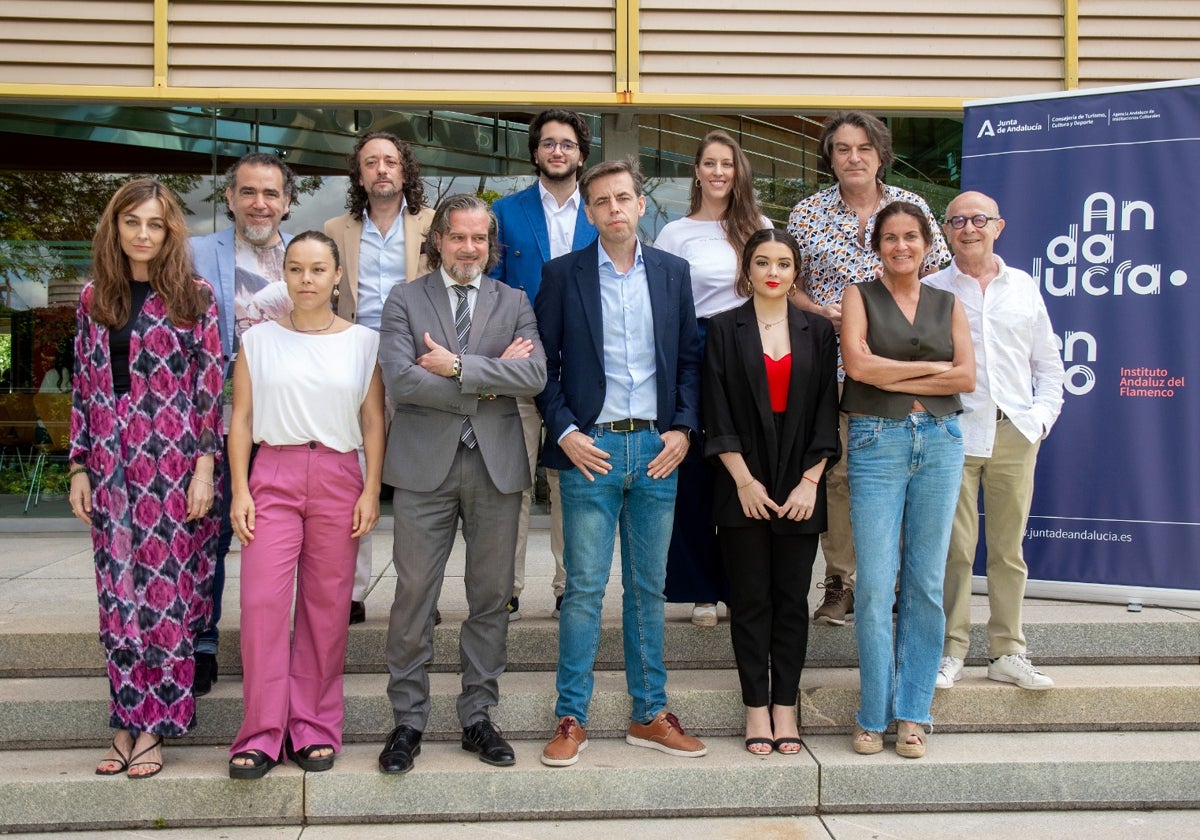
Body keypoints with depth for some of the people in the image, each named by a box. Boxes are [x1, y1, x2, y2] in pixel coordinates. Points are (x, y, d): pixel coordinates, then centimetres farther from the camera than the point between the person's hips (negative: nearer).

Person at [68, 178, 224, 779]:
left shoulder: (193, 296, -1)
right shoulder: (94, 297, 9)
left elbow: (211, 385, -3)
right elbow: (83, 386, 10)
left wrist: (204, 466, -9)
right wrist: (79, 468, 7)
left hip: (173, 465, -3)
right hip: (111, 467, 3)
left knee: (167, 593, 1)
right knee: (118, 595, 7)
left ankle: (153, 727, 12)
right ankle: (125, 722, 19)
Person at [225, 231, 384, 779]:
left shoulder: (362, 342, 8)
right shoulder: (259, 340, 9)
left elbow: (373, 422, 6)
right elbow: (241, 418, 6)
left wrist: (371, 491, -2)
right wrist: (239, 490, -2)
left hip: (339, 477, 0)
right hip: (273, 475, 0)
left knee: (327, 606, 2)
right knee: (262, 601, -9)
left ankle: (314, 728, 13)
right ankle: (261, 734, 0)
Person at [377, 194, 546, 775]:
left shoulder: (514, 303, 10)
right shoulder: (404, 301, 5)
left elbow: (534, 375, -7)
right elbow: (400, 379, -11)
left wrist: (457, 366, -13)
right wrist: (489, 381, -10)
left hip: (496, 465, 2)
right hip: (425, 465, -2)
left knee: (492, 597, 8)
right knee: (414, 595, 2)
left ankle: (478, 717, 21)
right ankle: (408, 721, 15)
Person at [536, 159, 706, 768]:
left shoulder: (672, 272, 9)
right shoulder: (562, 274, 1)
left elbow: (690, 358, 11)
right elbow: (543, 363, 1)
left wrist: (683, 428, 0)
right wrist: (564, 432, -8)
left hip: (657, 449, 3)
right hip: (590, 448, -2)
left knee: (648, 587, 10)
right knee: (584, 588, 0)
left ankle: (649, 715, 20)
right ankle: (571, 718, 12)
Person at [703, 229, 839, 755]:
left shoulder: (817, 331, 8)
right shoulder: (725, 329, 3)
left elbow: (826, 411, 5)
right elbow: (717, 414, -2)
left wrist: (810, 482, -5)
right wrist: (744, 480, -9)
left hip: (800, 488, 2)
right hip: (744, 487, -1)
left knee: (792, 598, 6)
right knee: (750, 600, 3)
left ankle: (785, 706, 14)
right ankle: (756, 707, 12)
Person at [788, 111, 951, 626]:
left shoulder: (911, 207, 7)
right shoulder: (808, 213, 6)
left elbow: (935, 280, 10)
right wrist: (824, 313, -9)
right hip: (830, 364, 0)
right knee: (834, 471, 2)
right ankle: (839, 582, 14)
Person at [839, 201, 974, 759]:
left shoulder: (948, 305, 14)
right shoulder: (860, 297, 7)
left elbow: (967, 377, 1)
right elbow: (857, 364, -10)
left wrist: (892, 377, -7)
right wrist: (932, 367, -5)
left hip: (940, 442, 3)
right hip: (876, 444, -3)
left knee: (926, 583, 5)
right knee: (876, 586, -6)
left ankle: (912, 713, 15)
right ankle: (874, 715, 8)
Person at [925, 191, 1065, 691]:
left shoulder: (1023, 287, 14)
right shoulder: (929, 290, 4)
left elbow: (1047, 361, 18)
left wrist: (1044, 414, 6)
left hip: (1015, 431, 3)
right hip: (954, 433, -3)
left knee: (1008, 548, 7)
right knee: (954, 548, -3)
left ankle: (1007, 653, 17)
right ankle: (950, 652, 8)